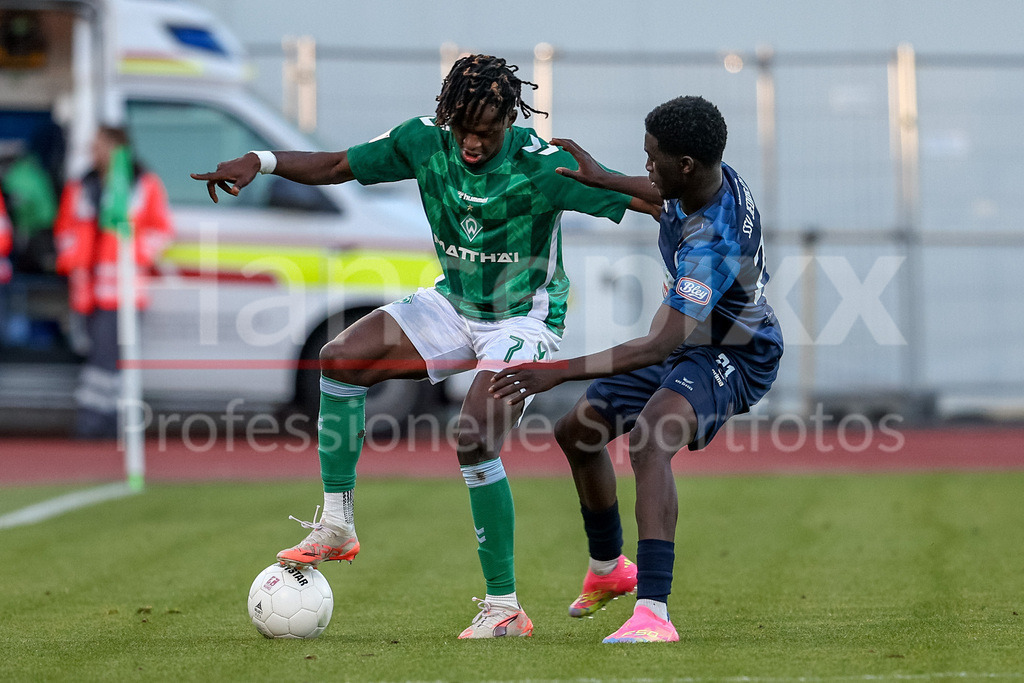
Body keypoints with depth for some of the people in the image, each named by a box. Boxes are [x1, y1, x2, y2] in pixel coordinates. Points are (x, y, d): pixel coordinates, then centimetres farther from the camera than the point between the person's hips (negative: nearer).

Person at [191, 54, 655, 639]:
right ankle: (337, 526, -2)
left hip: (524, 320, -6)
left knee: (476, 439, -25)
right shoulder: (426, 141, -12)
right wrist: (262, 162, -16)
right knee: (342, 359, -11)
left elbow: (642, 197, -25)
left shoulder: (542, 167, -26)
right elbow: (336, 166, -2)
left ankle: (505, 606, -14)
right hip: (456, 304, 6)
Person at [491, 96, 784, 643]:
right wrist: (603, 180, 14)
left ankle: (653, 612, -48)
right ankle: (606, 568, 45)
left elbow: (659, 346, -41)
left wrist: (560, 371, -42)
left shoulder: (711, 244, -36)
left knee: (650, 437, -39)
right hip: (687, 345, 11)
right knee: (577, 432, 19)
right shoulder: (714, 178, -9)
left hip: (732, 360, -10)